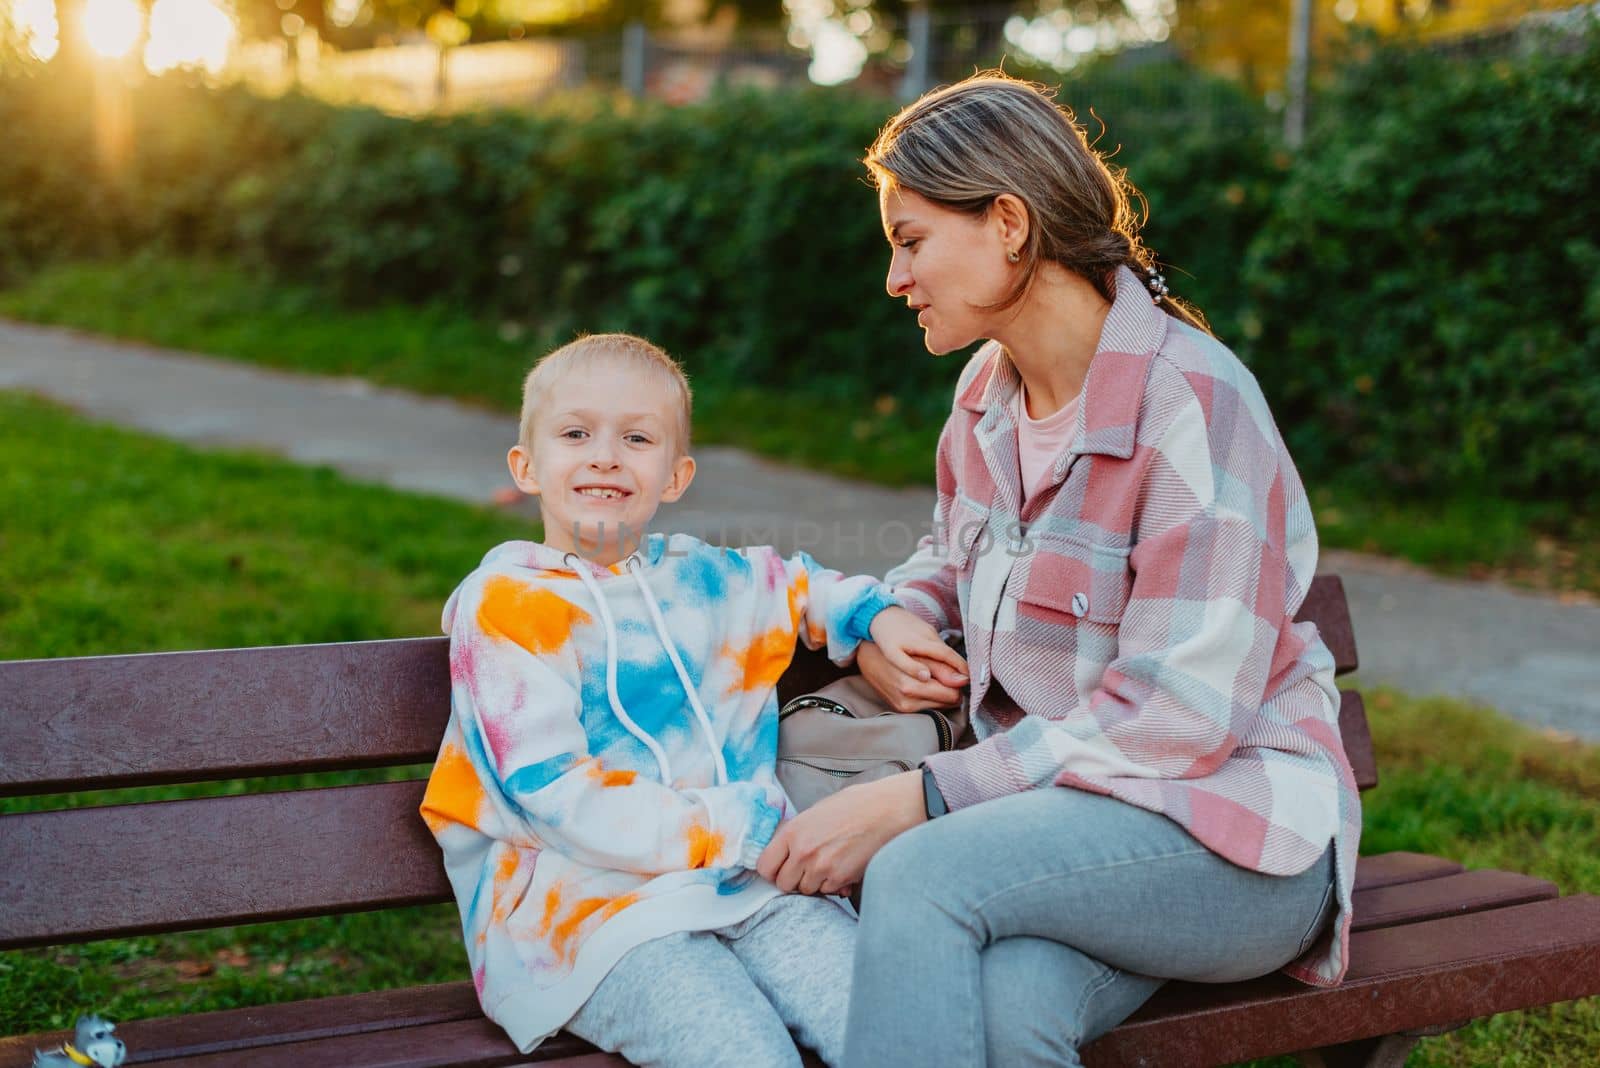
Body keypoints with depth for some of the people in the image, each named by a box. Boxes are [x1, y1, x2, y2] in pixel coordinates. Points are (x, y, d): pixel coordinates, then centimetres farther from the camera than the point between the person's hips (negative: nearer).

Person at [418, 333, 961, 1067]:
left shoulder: (709, 581, 18)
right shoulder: (504, 605, -1)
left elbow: (804, 586, 42)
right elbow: (554, 794, -10)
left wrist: (879, 615, 19)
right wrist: (739, 831, -14)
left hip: (751, 885, 5)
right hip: (586, 906, -5)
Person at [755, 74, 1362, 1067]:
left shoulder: (1192, 401, -16)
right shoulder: (988, 391, 8)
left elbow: (1179, 715, -21)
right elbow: (954, 558, 29)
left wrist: (916, 799, -23)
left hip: (1236, 831, -5)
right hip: (1056, 807, 5)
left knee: (919, 872, -32)